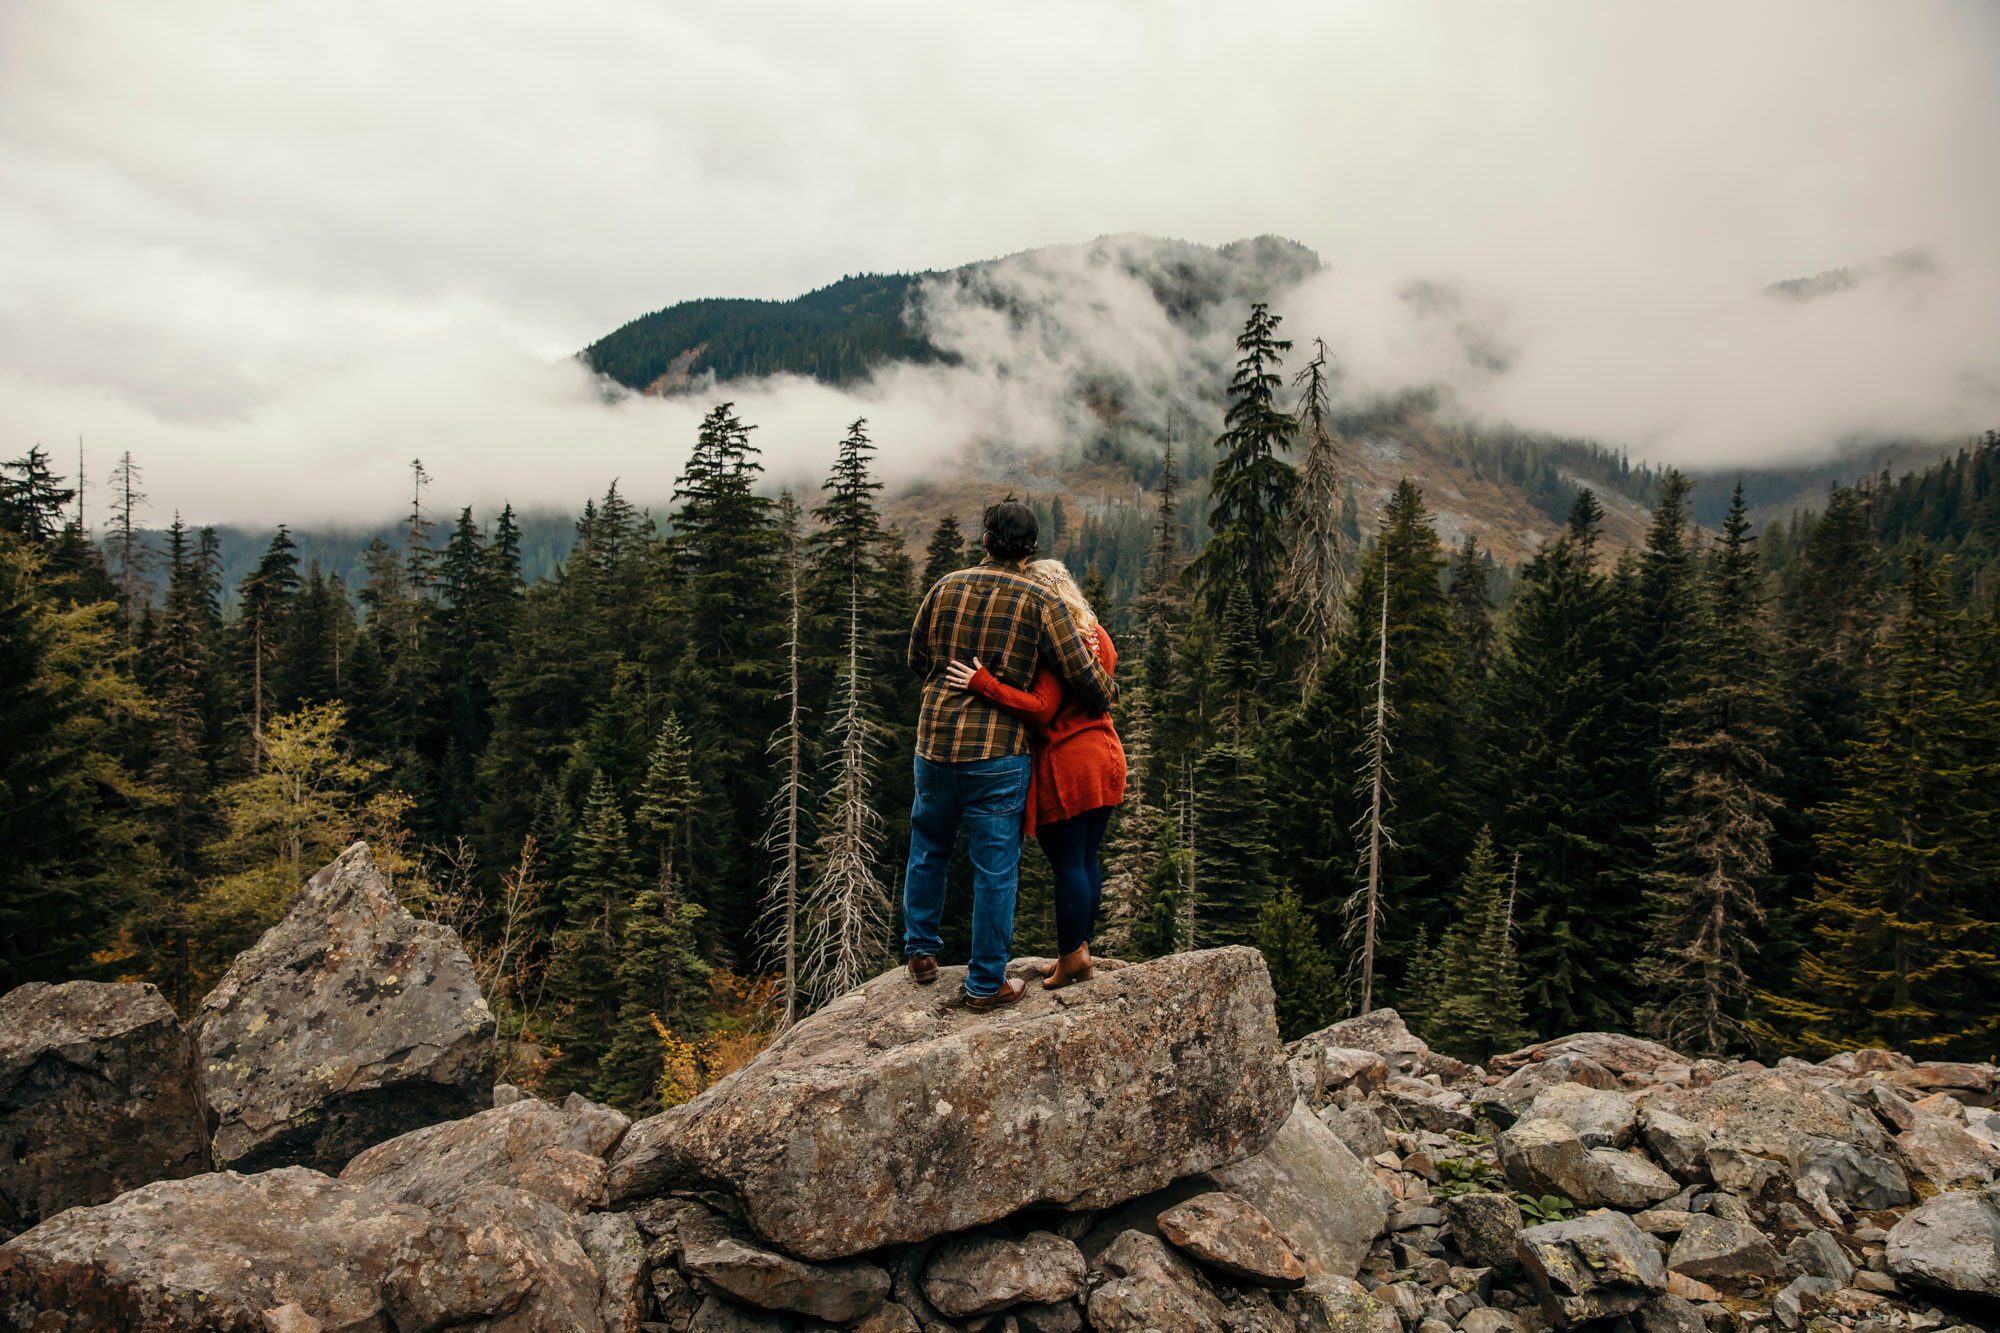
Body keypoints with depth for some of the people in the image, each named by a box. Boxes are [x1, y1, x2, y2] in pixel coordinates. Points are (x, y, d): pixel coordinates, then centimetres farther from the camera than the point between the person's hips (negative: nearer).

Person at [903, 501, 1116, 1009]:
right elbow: (1083, 673, -7)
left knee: (928, 848, 24)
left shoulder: (945, 587, 4)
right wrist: (1106, 696, 14)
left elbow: (917, 658, 14)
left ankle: (921, 953, 33)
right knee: (995, 870, 6)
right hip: (997, 755, -4)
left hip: (935, 739, 4)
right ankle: (986, 982, 14)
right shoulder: (1040, 601, -7)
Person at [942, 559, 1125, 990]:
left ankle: (1071, 957, 9)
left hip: (1063, 765, -8)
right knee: (1086, 859, 15)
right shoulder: (1097, 636, 12)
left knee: (1067, 863, 1)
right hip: (1105, 759, 8)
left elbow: (1041, 709, -23)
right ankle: (1080, 949, 23)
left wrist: (983, 684, -26)